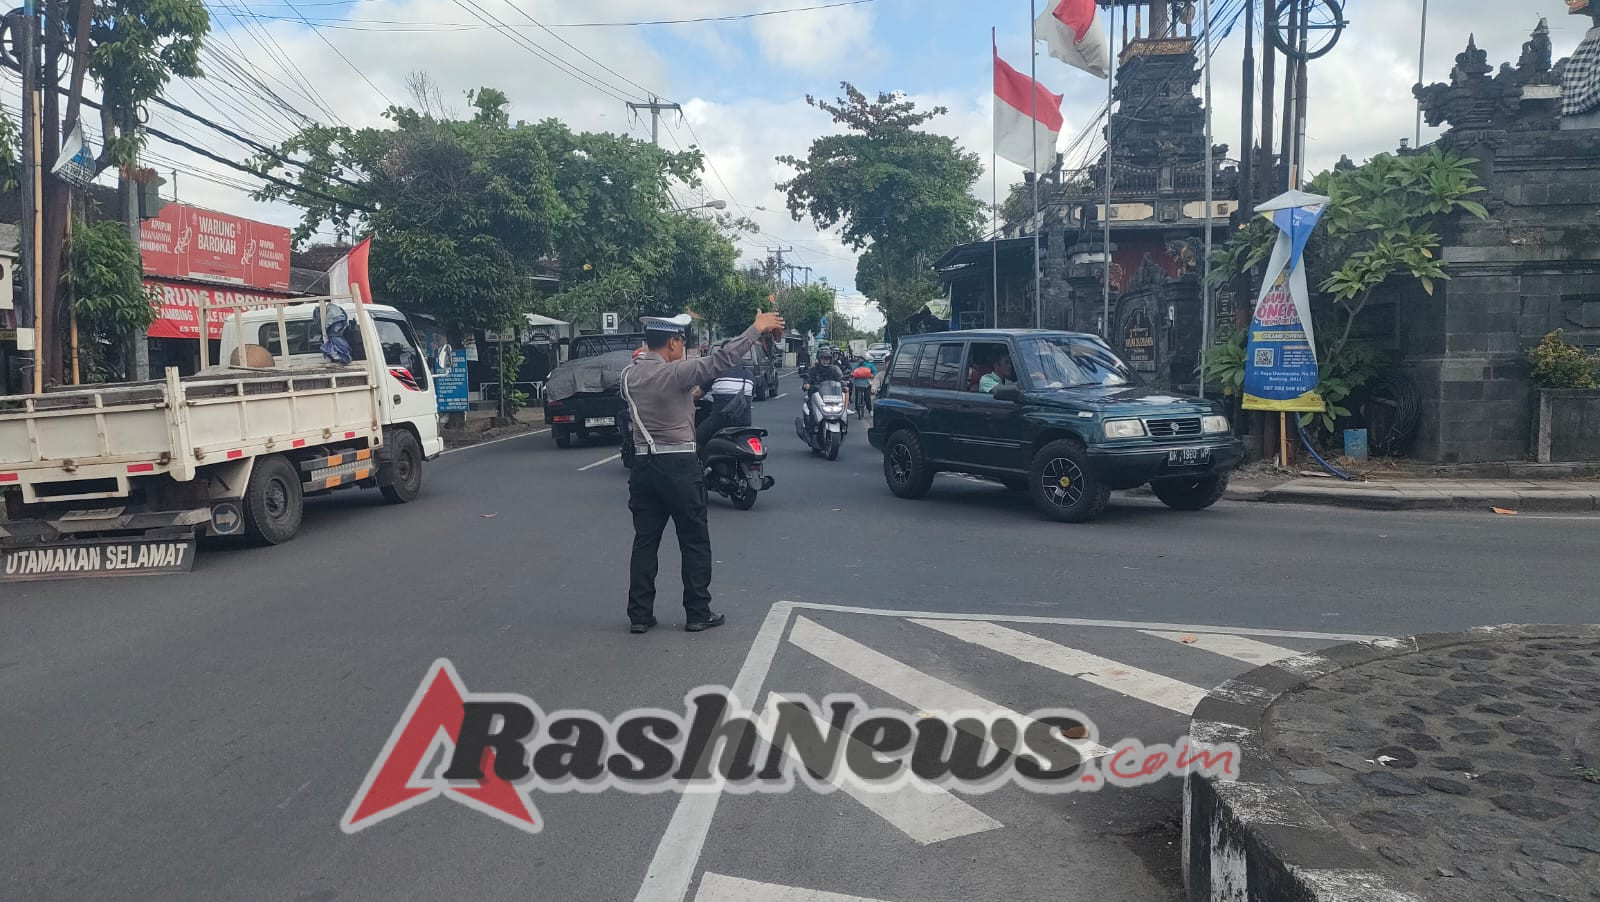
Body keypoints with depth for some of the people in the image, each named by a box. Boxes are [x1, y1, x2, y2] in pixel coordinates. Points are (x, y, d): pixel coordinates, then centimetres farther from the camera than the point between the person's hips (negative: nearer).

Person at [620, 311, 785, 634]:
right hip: (679, 466, -6)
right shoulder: (675, 374, -15)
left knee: (645, 541, 10)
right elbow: (722, 359, -16)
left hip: (643, 465, 6)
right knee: (695, 543, 6)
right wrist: (757, 328, -9)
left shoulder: (629, 375, 5)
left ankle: (639, 615, 12)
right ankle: (698, 614, 11)